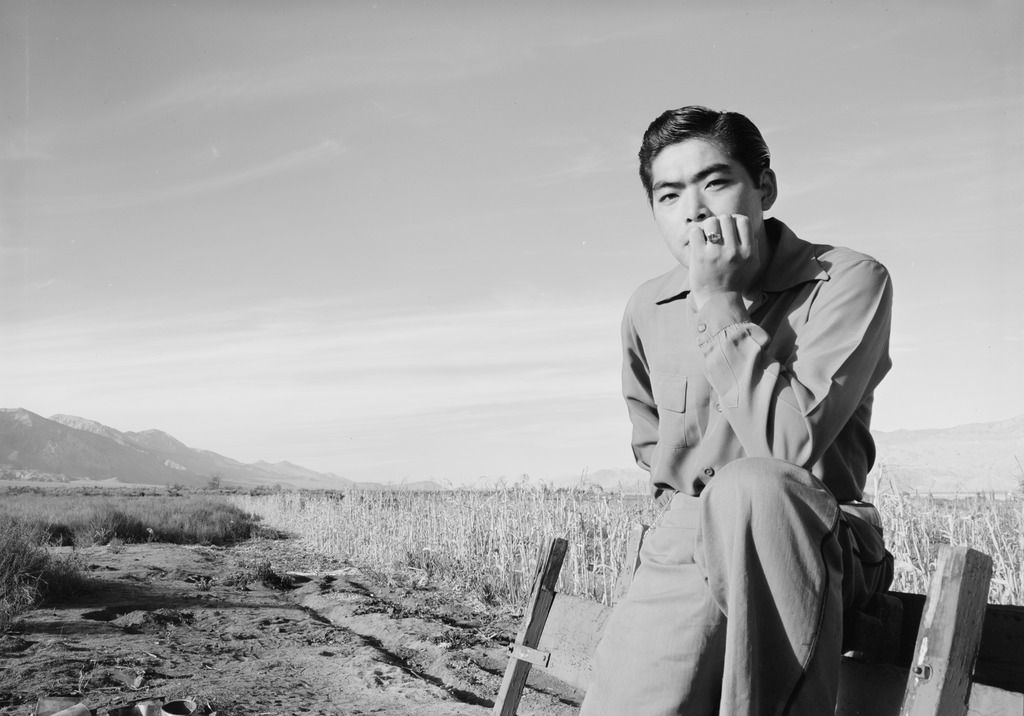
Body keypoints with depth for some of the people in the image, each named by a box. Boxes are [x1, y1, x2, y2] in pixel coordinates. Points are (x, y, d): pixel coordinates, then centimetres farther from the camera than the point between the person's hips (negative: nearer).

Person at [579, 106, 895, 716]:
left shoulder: (849, 282, -10)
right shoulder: (648, 311, 5)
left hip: (818, 547, -2)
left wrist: (720, 304, -19)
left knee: (748, 486, -37)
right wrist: (690, 498, 7)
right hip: (686, 545, 3)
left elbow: (789, 448, -22)